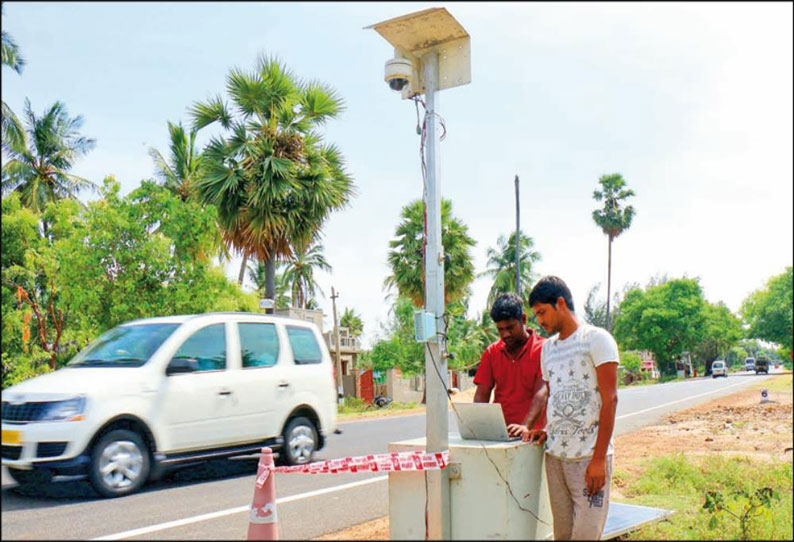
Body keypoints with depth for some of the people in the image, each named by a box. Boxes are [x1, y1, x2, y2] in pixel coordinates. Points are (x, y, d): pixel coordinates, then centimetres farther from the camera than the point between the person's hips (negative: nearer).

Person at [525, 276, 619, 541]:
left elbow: (609, 399, -9)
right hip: (555, 455, 6)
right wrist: (546, 430, 4)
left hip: (589, 457, -6)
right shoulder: (548, 347, 15)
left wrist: (599, 458, -14)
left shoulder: (596, 339, -5)